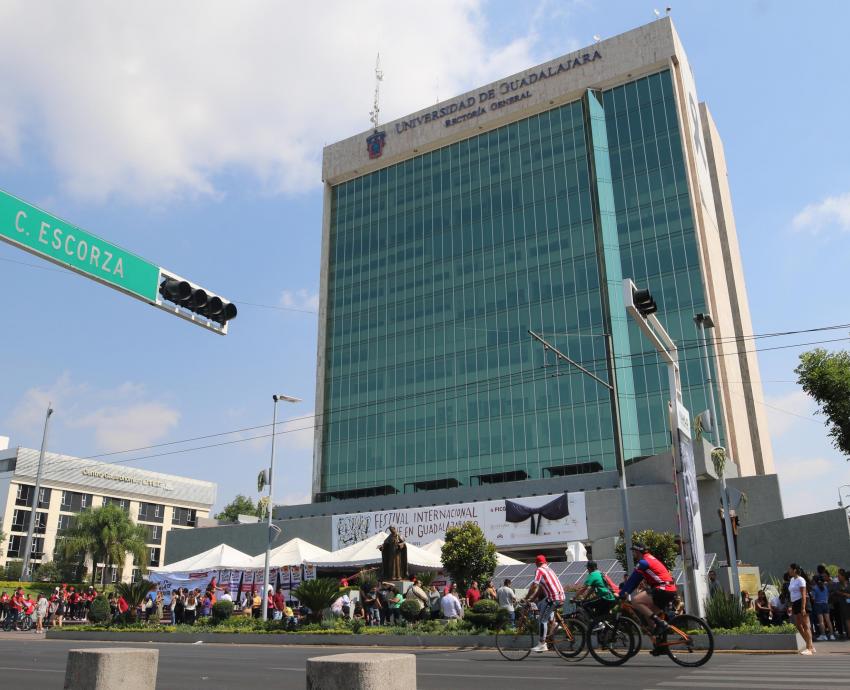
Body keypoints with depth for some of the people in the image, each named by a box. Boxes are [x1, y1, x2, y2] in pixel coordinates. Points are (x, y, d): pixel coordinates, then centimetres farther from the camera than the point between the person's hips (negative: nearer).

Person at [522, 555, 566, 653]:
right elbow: (541, 588, 25)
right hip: (561, 597, 9)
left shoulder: (540, 570, -3)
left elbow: (534, 586, -13)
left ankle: (542, 644, -1)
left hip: (554, 598, -9)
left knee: (543, 620, -1)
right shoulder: (549, 570, 23)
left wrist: (526, 599, -4)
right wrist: (532, 598, 25)